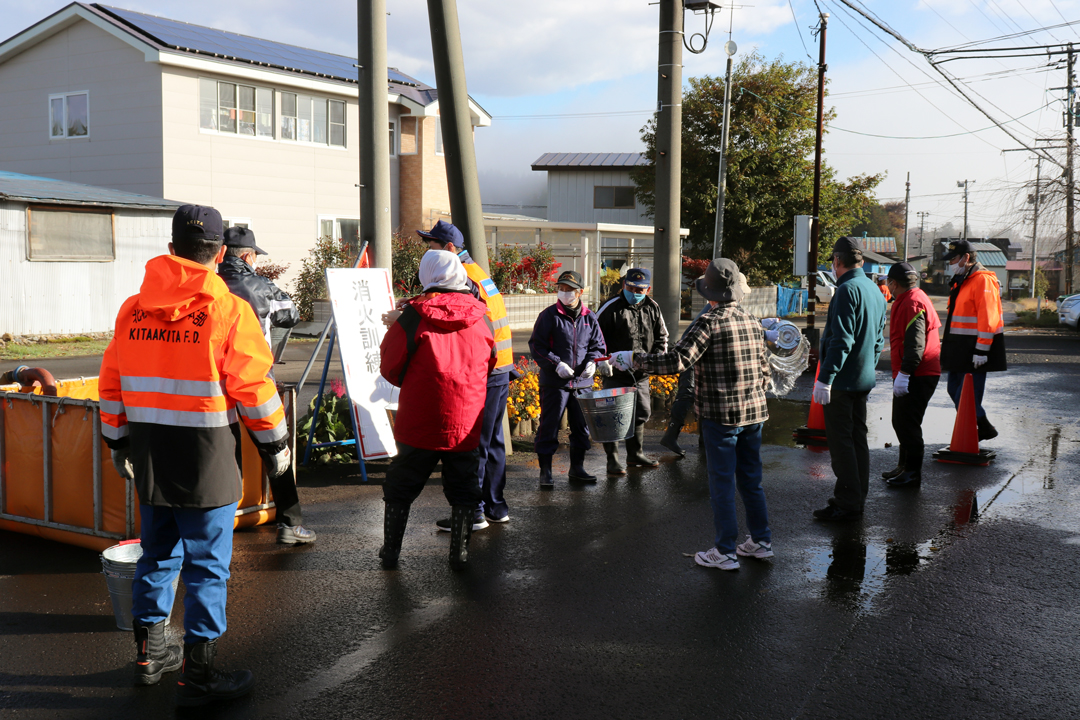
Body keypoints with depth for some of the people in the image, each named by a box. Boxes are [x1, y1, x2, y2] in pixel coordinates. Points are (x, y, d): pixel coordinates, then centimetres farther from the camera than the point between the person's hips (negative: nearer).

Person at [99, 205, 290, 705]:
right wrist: (275, 443, 2)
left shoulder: (132, 310, 5)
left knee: (157, 555, 20)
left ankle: (149, 654, 34)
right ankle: (198, 677, 11)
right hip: (208, 464, -6)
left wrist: (118, 443, 23)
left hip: (150, 463, 6)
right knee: (206, 567, 4)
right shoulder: (229, 311, -12)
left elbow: (112, 383, 11)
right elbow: (253, 387, -10)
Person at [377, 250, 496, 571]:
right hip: (466, 424, 2)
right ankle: (459, 553, 16)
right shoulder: (479, 318, 3)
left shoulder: (416, 315, -9)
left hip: (419, 423, -2)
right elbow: (489, 365, 17)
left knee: (400, 488, 13)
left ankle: (390, 550, 20)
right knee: (463, 490, 14)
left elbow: (390, 367, -3)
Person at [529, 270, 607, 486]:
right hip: (554, 382, -4)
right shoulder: (549, 315, -5)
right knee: (549, 427, -1)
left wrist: (592, 362, -6)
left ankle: (577, 468, 26)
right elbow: (536, 345, -5)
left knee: (582, 426, 12)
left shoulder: (589, 317, 7)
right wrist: (556, 364, -16)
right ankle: (545, 471, 9)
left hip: (583, 382, 4)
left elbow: (598, 345, 15)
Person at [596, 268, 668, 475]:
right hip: (616, 374, -5)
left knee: (641, 413, 15)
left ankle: (635, 454, 31)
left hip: (641, 374, 5)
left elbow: (661, 337, 17)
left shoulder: (653, 308, 7)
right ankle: (612, 459, 6)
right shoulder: (611, 308, -8)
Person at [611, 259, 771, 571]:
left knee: (722, 483, 1)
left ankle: (725, 552, 8)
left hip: (721, 416, -7)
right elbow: (764, 369, 14)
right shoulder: (752, 322, 8)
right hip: (754, 411, 7)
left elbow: (678, 361, -23)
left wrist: (633, 358, -16)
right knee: (751, 479, 17)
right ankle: (761, 541, 26)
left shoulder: (709, 322, -14)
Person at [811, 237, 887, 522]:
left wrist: (825, 378, -21)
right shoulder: (874, 290, 12)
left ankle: (847, 503, 0)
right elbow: (878, 339, 19)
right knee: (857, 438, 15)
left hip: (842, 380, -9)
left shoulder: (848, 290, -17)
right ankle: (857, 497, 24)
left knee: (840, 441, -3)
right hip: (864, 378, 9)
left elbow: (841, 340, -23)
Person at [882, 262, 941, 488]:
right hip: (915, 375, 11)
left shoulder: (913, 303, -17)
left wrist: (904, 373, -27)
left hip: (916, 376, -11)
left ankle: (912, 473, 0)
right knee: (902, 422, 18)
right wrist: (902, 373, 25)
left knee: (907, 423, -6)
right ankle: (905, 467, 29)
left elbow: (915, 344, -25)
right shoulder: (907, 300, 18)